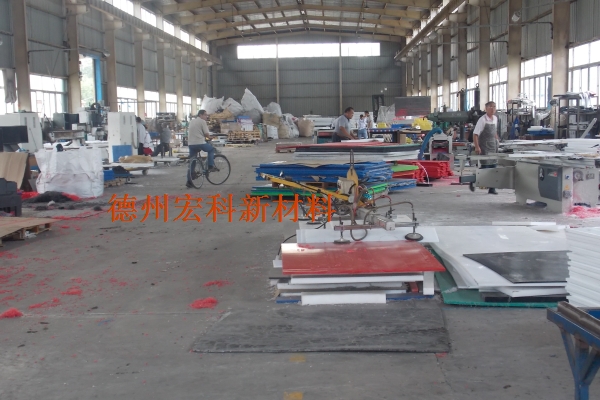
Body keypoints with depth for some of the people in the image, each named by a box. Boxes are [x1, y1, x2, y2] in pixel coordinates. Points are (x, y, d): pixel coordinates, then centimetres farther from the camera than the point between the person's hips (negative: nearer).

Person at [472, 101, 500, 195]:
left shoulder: (495, 118, 9)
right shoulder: (482, 120, -12)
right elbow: (475, 134, -16)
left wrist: (497, 140, 14)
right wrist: (477, 147, -22)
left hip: (493, 146, 7)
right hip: (484, 147, -7)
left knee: (493, 167, 6)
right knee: (485, 167, -7)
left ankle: (492, 188, 11)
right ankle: (473, 181, 13)